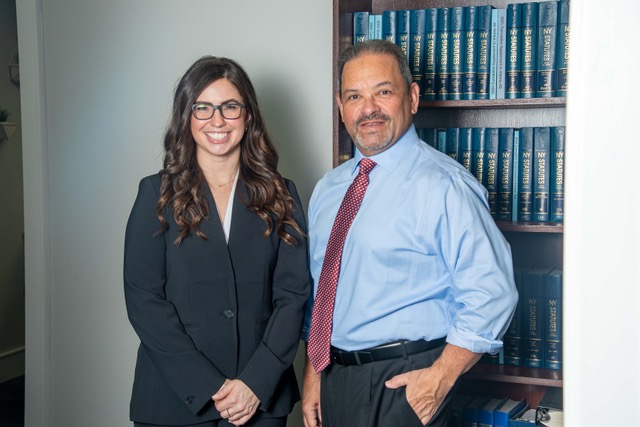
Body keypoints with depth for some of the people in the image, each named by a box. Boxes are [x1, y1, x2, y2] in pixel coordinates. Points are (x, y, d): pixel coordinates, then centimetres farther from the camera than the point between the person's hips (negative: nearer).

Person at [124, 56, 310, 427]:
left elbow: (294, 293, -1)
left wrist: (257, 382, -12)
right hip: (175, 397, -1)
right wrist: (208, 387, -14)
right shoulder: (157, 194, -2)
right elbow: (143, 299, -7)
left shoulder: (280, 195, 3)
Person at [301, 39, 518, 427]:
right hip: (333, 377, 6)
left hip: (406, 384, -6)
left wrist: (440, 379, -18)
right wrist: (313, 375, 10)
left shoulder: (443, 185, -14)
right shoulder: (327, 190, 8)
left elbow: (491, 294, -17)